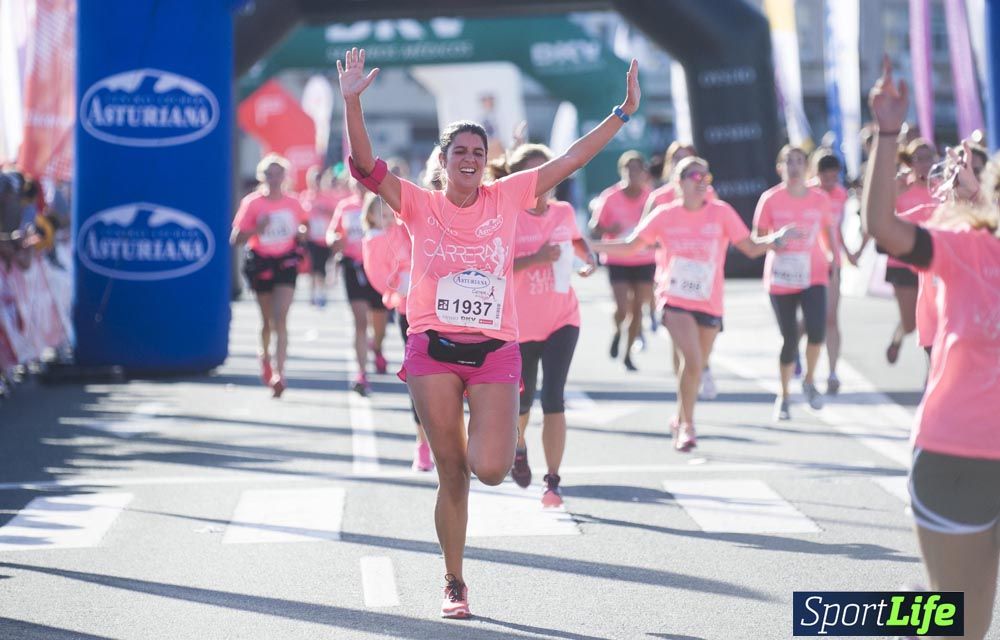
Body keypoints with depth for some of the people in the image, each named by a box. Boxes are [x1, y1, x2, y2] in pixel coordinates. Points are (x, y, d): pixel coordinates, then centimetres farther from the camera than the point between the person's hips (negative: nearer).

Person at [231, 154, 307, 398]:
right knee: (268, 319, 13)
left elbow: (301, 231, 19)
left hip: (286, 262, 0)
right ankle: (265, 356, 43)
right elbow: (236, 239, -6)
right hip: (260, 262, 0)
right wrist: (257, 228, -22)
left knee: (280, 318, -14)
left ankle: (278, 374, -19)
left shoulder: (293, 203, 2)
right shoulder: (252, 203, -5)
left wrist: (301, 234, -4)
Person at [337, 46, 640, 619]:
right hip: (434, 349, 0)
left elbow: (570, 160, 5)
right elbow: (366, 165, -8)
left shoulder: (507, 198, 6)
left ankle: (491, 437, 24)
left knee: (491, 469, -14)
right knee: (451, 477, 4)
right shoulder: (420, 204, 3)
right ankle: (455, 585, 19)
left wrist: (624, 113, 1)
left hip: (495, 350, 1)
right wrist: (352, 102, -20)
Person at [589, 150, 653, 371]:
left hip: (645, 260, 2)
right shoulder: (609, 197, -10)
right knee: (623, 308, -12)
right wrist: (609, 230, -26)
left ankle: (628, 352, 19)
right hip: (618, 260, -2)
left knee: (638, 307, 3)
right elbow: (594, 231, -5)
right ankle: (617, 331, 22)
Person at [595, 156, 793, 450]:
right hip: (675, 300, -2)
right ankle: (687, 425, -4)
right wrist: (588, 246, -3)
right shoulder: (664, 215, -3)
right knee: (693, 360, -20)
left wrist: (776, 239, -17)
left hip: (709, 302, 2)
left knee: (696, 365, 10)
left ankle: (680, 421, 35)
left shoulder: (721, 213, -3)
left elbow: (751, 248, 1)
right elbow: (630, 246, 6)